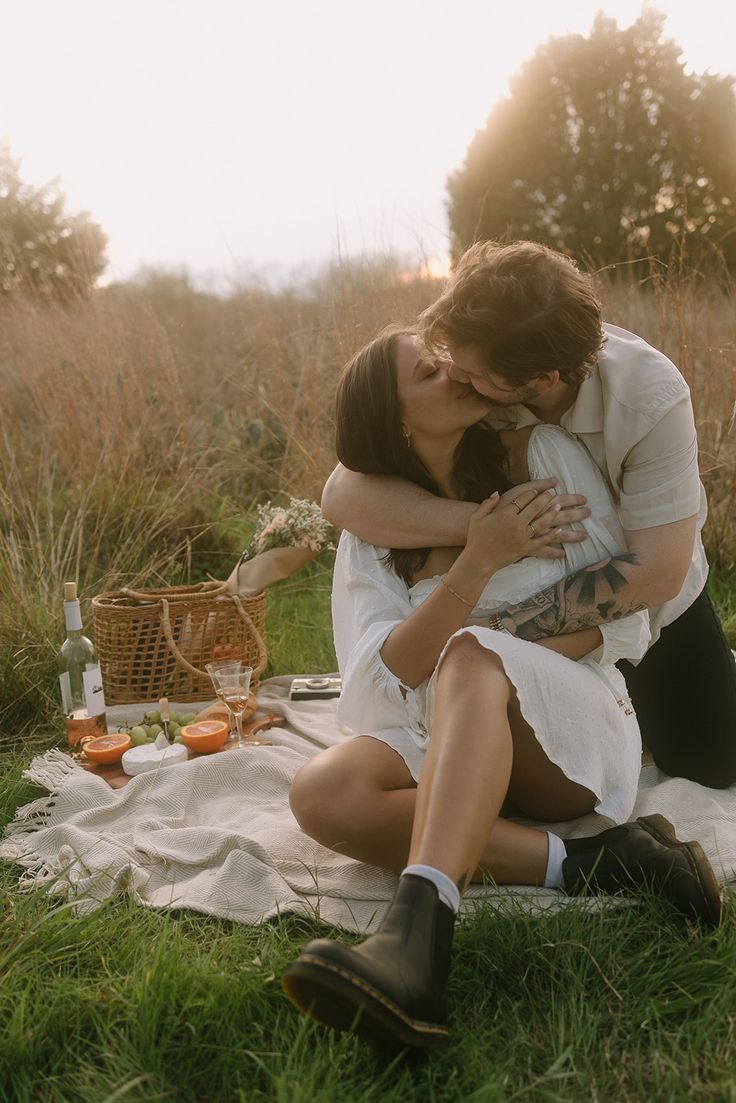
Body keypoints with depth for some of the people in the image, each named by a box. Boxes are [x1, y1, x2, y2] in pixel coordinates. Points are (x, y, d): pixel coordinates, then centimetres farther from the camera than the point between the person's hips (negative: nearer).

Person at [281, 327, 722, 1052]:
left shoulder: (544, 455, 0)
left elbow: (627, 622, -1)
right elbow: (384, 677, -10)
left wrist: (503, 658, -15)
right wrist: (479, 560, -19)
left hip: (574, 732, -2)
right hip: (442, 745, 3)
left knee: (470, 655, -36)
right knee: (321, 793, -28)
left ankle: (417, 933, -55)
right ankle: (584, 862, -30)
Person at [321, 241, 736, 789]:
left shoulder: (652, 398, -35)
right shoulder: (457, 382, -30)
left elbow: (659, 572, -37)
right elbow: (344, 494, -33)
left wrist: (503, 624, -42)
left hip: (648, 599, -1)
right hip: (535, 594, 2)